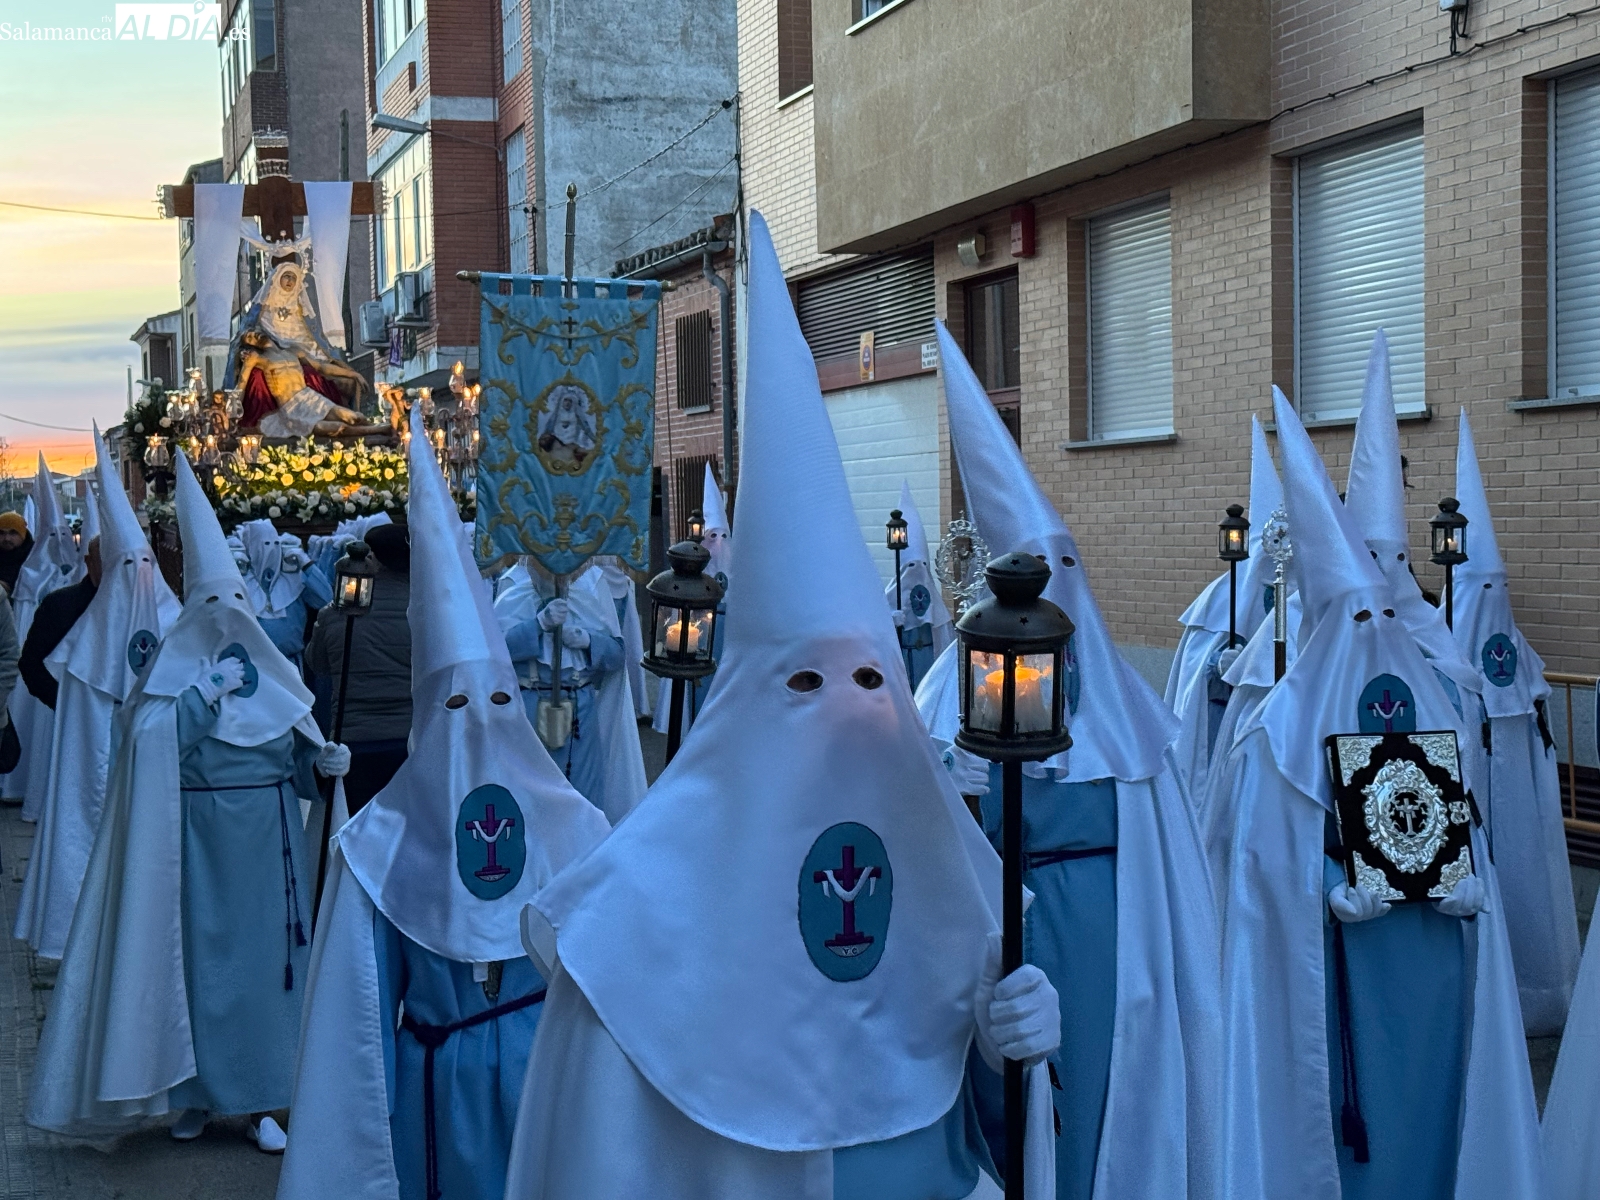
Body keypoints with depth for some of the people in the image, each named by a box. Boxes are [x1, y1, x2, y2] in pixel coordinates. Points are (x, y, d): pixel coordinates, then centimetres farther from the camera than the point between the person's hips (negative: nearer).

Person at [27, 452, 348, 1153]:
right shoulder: (175, 669, -2)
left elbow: (295, 755, 11)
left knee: (267, 956, 5)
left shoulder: (269, 668, 9)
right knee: (203, 956, 2)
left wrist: (325, 761, -9)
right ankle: (197, 1092, 17)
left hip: (269, 840, 3)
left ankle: (258, 1096, 14)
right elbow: (149, 738, -20)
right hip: (204, 839, -3)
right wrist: (209, 690, -20)